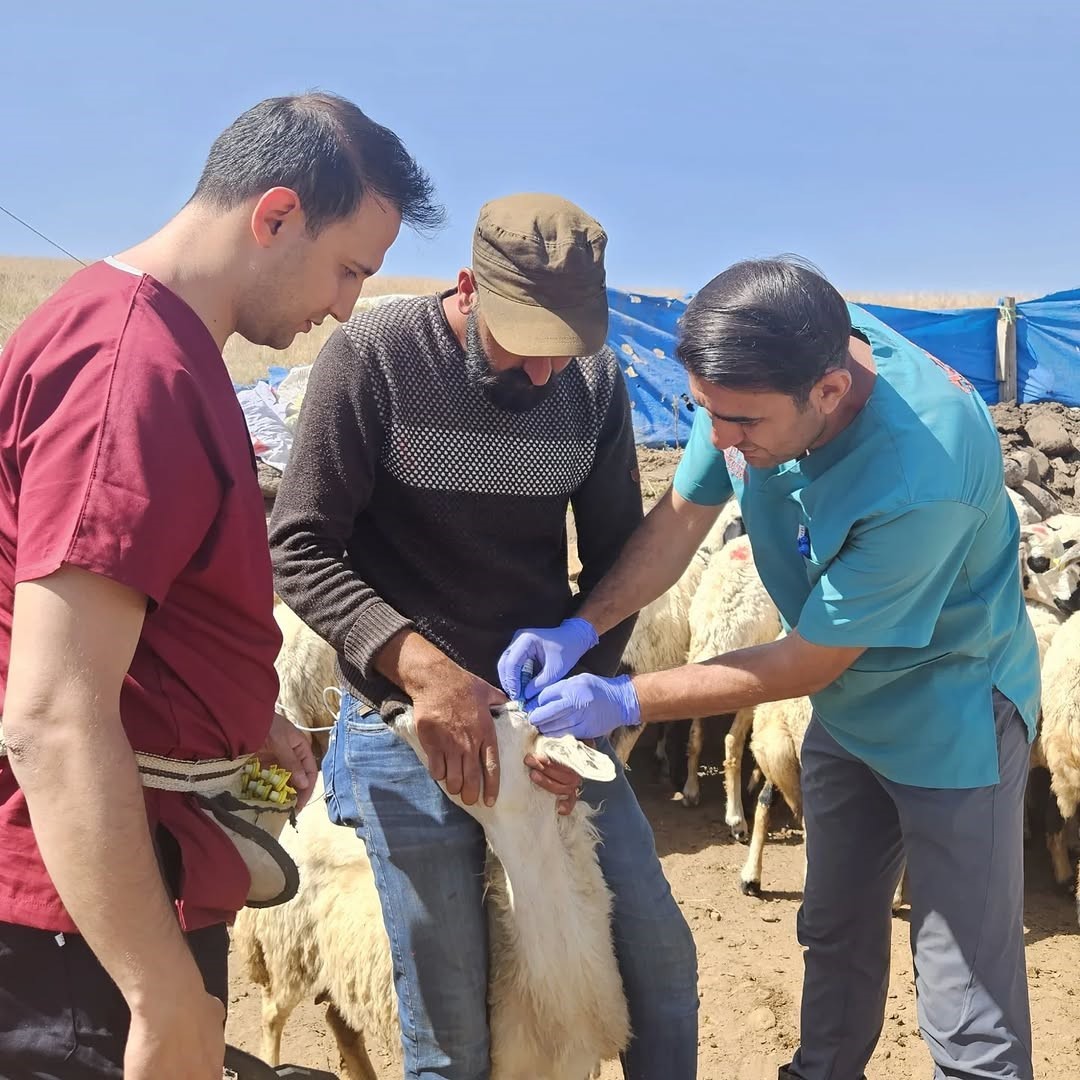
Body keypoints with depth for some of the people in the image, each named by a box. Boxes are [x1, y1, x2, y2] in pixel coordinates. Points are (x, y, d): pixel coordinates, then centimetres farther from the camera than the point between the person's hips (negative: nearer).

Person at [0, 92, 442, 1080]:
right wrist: (168, 999, -26)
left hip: (144, 873, 10)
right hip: (94, 918, -10)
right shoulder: (136, 368, -24)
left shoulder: (148, 333, 9)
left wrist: (243, 715, 20)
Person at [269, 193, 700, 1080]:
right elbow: (301, 550, -14)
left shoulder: (595, 382, -2)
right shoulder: (373, 357, -13)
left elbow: (617, 559, 3)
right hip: (410, 718, -3)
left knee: (661, 959, 10)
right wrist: (421, 664, -27)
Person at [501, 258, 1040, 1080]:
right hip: (848, 702, 7)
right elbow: (680, 520, -8)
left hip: (952, 715, -7)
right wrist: (577, 629, -21)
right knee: (836, 935, 25)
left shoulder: (919, 480, -39)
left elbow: (804, 665, -27)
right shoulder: (769, 366, -20)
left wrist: (625, 702, -23)